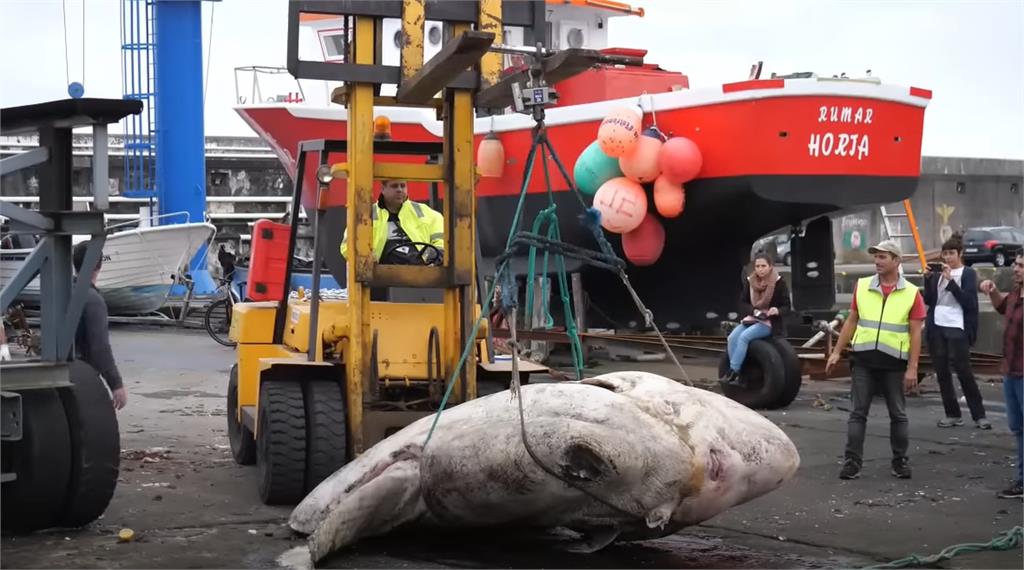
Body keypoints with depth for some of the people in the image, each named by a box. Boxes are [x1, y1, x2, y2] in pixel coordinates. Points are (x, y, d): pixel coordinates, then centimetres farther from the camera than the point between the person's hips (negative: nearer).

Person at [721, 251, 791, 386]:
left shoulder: (779, 282, -9)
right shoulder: (751, 281, 3)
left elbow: (786, 307, -7)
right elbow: (742, 302, 10)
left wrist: (777, 311, -30)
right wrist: (753, 310, -11)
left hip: (770, 322, -5)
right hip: (752, 318, 5)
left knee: (744, 337, -29)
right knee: (732, 337, -20)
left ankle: (733, 372, -25)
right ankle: (737, 375, -20)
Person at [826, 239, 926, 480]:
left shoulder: (911, 293, -2)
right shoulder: (862, 286, 5)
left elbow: (915, 332, -3)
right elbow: (851, 321, 10)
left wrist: (912, 367, -8)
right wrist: (837, 352, 5)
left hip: (895, 362, -1)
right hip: (863, 359, 2)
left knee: (898, 414, 9)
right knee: (858, 413, 3)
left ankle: (900, 461, 20)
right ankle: (852, 461, 5)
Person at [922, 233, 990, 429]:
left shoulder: (968, 273, 0)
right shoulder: (937, 273, 12)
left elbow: (968, 301, -11)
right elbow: (928, 300, 10)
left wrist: (950, 280, -17)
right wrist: (928, 279, -3)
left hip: (957, 329, -5)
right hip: (936, 328, 5)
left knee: (963, 372, -5)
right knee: (942, 372, 5)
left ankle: (979, 416, 2)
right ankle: (952, 414, 13)